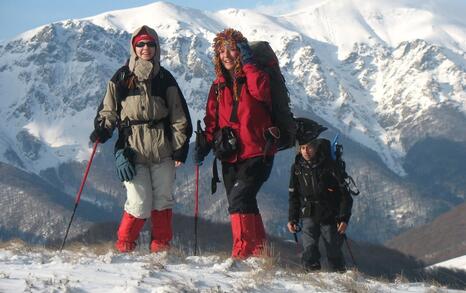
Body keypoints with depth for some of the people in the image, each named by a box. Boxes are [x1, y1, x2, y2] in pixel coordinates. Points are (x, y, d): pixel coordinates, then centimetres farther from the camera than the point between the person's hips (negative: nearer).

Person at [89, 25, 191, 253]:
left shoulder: (164, 79, 8)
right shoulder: (122, 78, 5)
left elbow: (179, 116, 9)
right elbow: (108, 110, 10)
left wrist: (180, 148, 3)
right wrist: (102, 131, -8)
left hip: (162, 148, 2)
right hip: (131, 148, -2)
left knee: (163, 199, 4)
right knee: (139, 203, -8)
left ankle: (161, 245, 18)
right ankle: (124, 244, 10)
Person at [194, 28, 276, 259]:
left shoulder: (254, 77, -3)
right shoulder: (218, 86, 14)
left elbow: (261, 92, -27)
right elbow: (212, 120, 17)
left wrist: (248, 64, -20)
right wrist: (204, 145, 3)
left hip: (257, 154, -6)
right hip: (230, 157, 6)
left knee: (239, 200, -21)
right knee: (243, 204, 9)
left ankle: (243, 253, -20)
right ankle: (259, 251, 20)